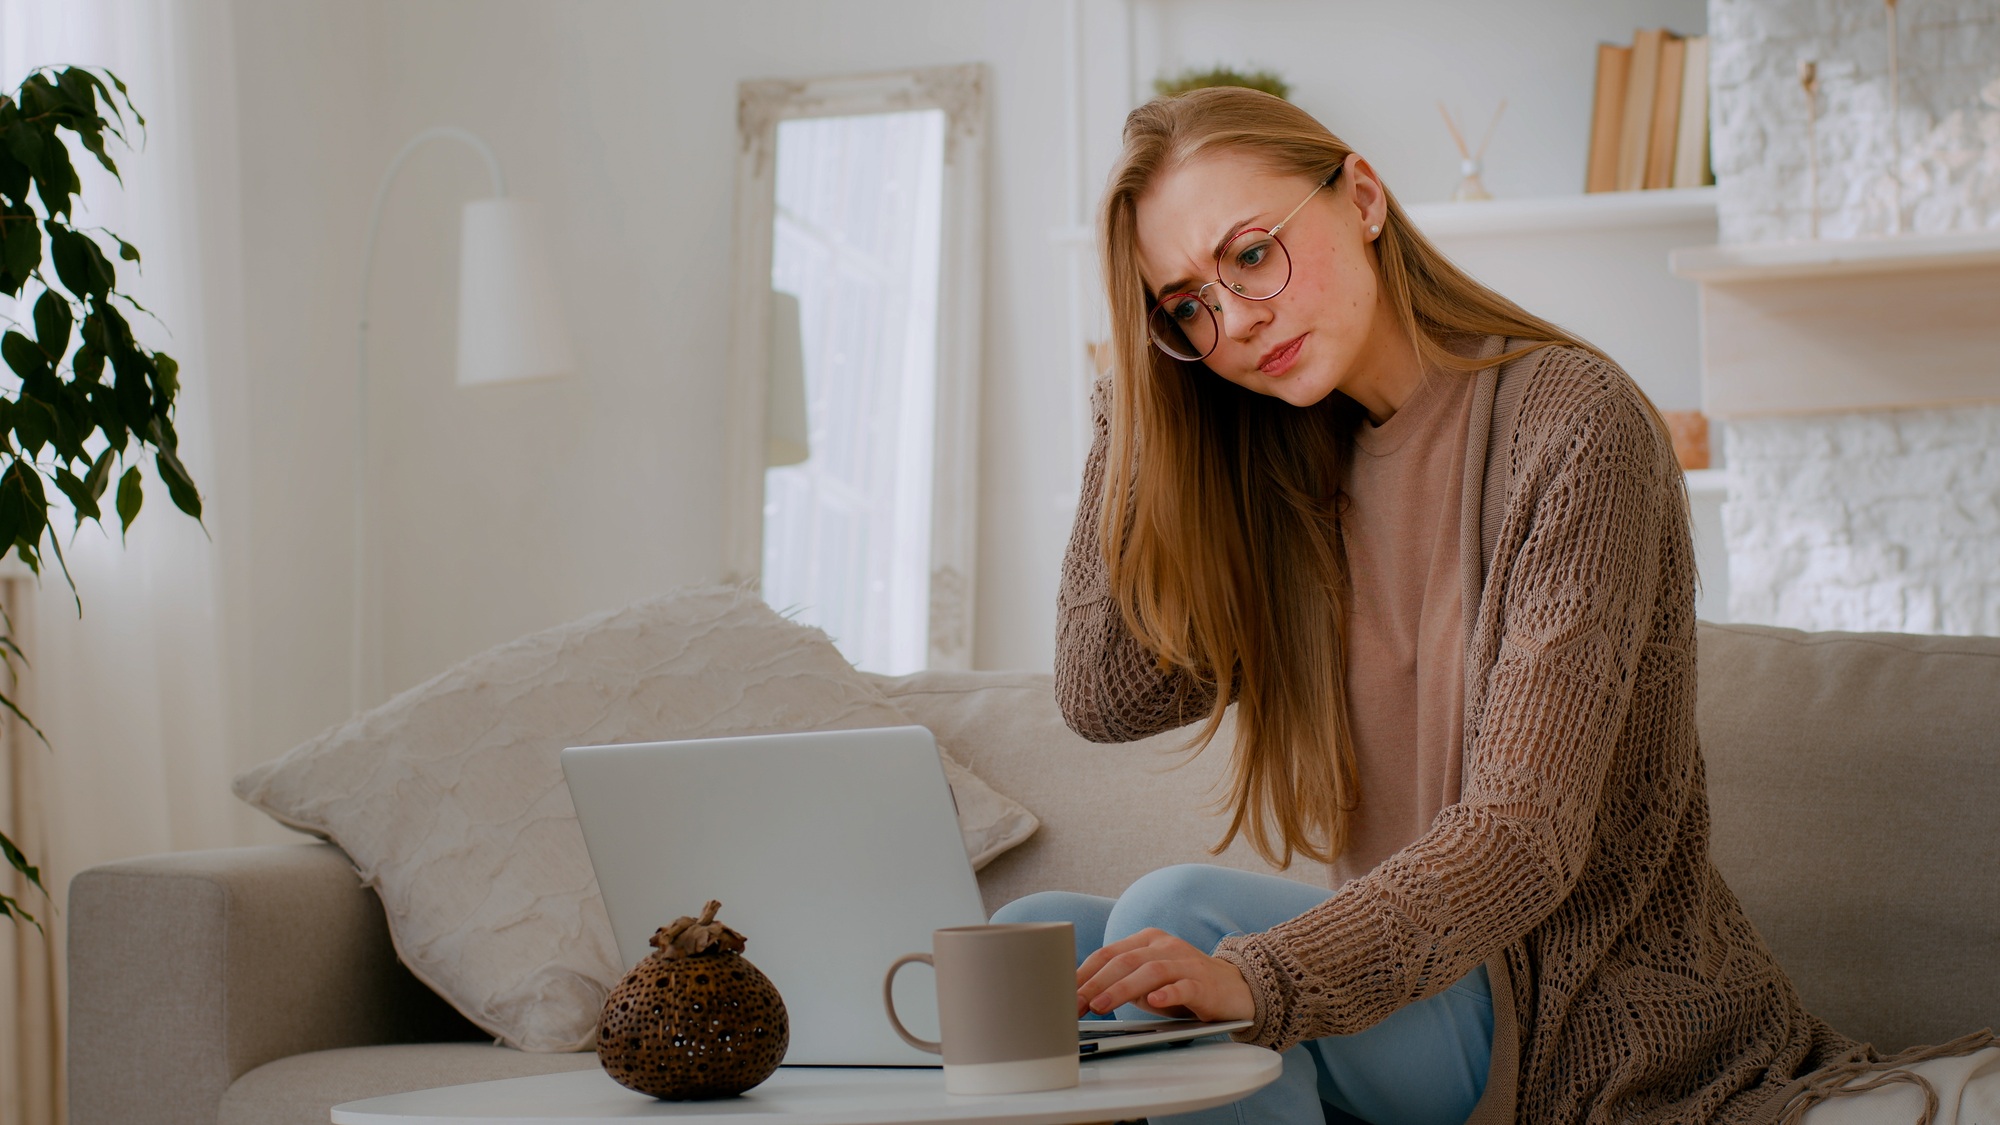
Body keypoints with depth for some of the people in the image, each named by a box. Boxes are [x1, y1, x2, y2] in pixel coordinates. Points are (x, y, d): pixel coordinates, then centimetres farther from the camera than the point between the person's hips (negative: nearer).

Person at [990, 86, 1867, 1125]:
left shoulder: (1569, 421, -15)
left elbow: (1524, 830, -24)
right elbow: (1105, 696, 1)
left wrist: (1261, 976, -39)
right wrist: (1140, 391, -1)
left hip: (1587, 1012, -7)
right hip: (1398, 960, 7)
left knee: (1178, 910, -25)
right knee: (1032, 934, -10)